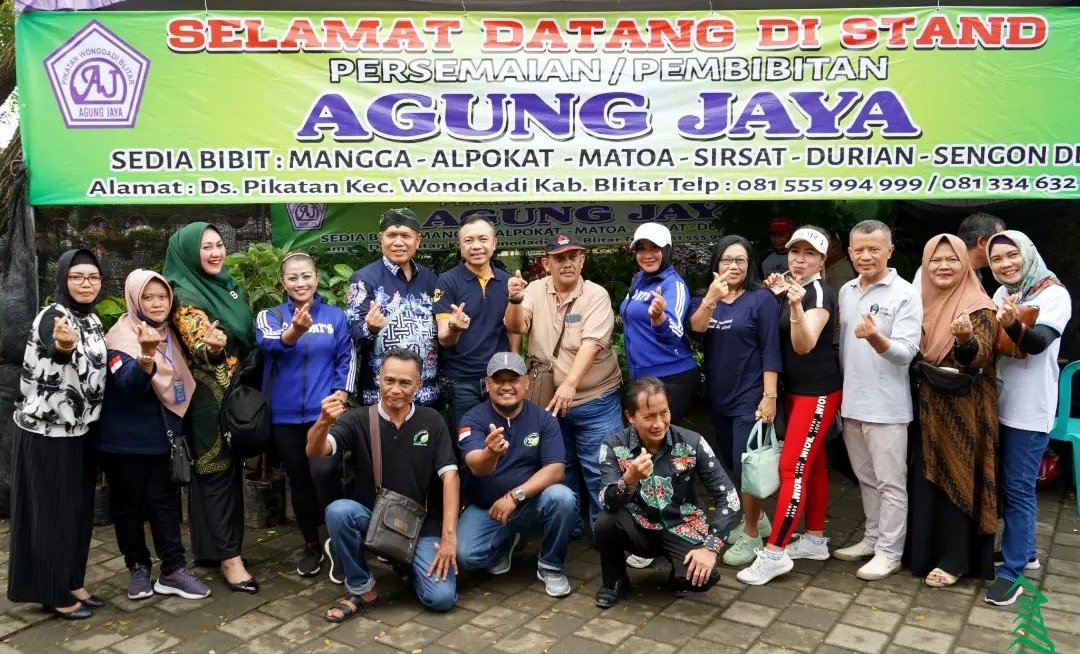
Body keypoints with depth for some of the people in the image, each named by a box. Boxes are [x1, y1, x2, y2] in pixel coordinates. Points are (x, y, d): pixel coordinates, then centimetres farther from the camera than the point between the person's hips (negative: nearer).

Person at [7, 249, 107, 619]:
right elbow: (54, 353, -43)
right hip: (48, 432, -8)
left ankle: (72, 583, 27)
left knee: (79, 510, 14)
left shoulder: (91, 318, 8)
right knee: (53, 512, 2)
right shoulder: (53, 316, -18)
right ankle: (54, 593, 14)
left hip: (77, 430, 8)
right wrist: (63, 347, -62)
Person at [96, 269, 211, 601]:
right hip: (126, 438, -5)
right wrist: (146, 355, -47)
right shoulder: (121, 337, -14)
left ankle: (173, 570, 12)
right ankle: (138, 567, 21)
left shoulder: (170, 334, 6)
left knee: (165, 500, 7)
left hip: (161, 434, 5)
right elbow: (128, 384, -31)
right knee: (129, 504, 6)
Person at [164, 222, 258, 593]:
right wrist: (212, 345, -46)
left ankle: (213, 545, 25)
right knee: (217, 471, -3)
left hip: (237, 393, 8)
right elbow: (198, 348, -25)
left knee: (232, 468, 13)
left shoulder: (230, 285, 10)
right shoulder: (184, 295, -13)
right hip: (207, 398, -8)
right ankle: (229, 556, 3)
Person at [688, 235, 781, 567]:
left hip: (750, 397, -6)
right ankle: (757, 519, 35)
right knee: (732, 465, 16)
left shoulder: (761, 298, -7)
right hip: (718, 397, 6)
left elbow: (771, 350, -11)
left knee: (745, 466, -4)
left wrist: (769, 396, -16)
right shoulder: (708, 297, 7)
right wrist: (711, 298, -30)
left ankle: (751, 534, 12)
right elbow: (696, 327, -14)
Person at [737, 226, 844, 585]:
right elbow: (779, 337, 14)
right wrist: (775, 298, 1)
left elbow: (805, 345, -30)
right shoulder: (793, 289, 8)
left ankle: (774, 552, -5)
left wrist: (797, 307, -47)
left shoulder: (819, 292, -17)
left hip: (818, 391, -9)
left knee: (792, 468, -9)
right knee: (812, 465, 15)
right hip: (796, 389, 9)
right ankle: (815, 539, 25)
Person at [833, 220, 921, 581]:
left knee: (890, 482, 3)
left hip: (886, 406, -6)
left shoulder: (905, 294, -11)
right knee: (866, 478, 18)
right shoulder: (846, 291, 9)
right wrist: (840, 389, 13)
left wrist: (875, 338, -37)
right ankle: (873, 538, 31)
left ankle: (889, 552, 12)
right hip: (851, 403, 7)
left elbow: (906, 352, -19)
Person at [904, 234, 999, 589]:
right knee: (924, 480, 12)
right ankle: (923, 550, 25)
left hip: (961, 413, -6)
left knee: (954, 480, 1)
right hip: (926, 409, 6)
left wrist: (965, 340, -41)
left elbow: (980, 359, -22)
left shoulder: (979, 306, -10)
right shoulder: (923, 302, 8)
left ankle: (954, 560, 12)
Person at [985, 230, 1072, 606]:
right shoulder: (1001, 294, 9)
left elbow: (1037, 342, -27)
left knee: (1018, 488, -3)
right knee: (1009, 484, 17)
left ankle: (1012, 572, 5)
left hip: (1029, 409, -7)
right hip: (999, 404, 7)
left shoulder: (1054, 295, -11)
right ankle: (1024, 551, 33)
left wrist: (1012, 324, -45)